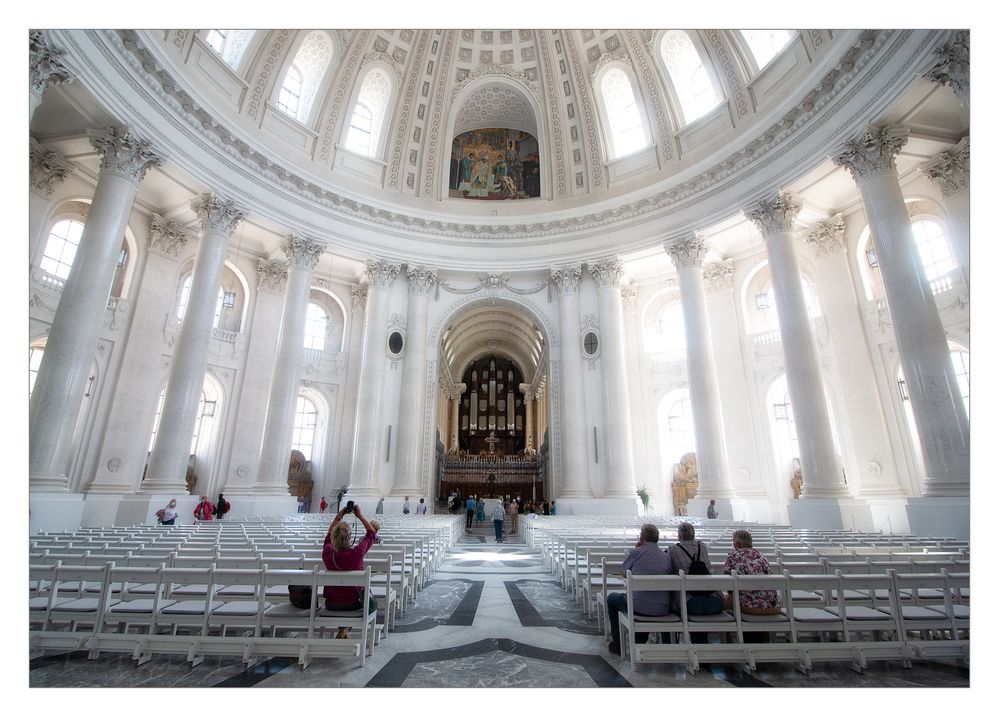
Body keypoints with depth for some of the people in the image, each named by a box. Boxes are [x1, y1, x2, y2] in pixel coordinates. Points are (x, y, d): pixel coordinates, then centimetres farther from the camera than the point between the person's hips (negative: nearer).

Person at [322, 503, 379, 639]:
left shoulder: (327, 554, -17)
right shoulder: (357, 552, -24)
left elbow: (329, 535, 6)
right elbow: (372, 533, -6)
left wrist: (338, 517, 7)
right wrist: (360, 516, -2)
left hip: (331, 603, 4)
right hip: (353, 603, -4)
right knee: (372, 603, 27)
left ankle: (343, 629, 28)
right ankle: (346, 628, 9)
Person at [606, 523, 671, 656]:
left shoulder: (637, 552, -9)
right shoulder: (665, 556, 8)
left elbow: (623, 570, 8)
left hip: (639, 607, -5)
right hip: (662, 609, 5)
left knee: (611, 598, 24)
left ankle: (617, 645, 30)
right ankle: (640, 642, 42)